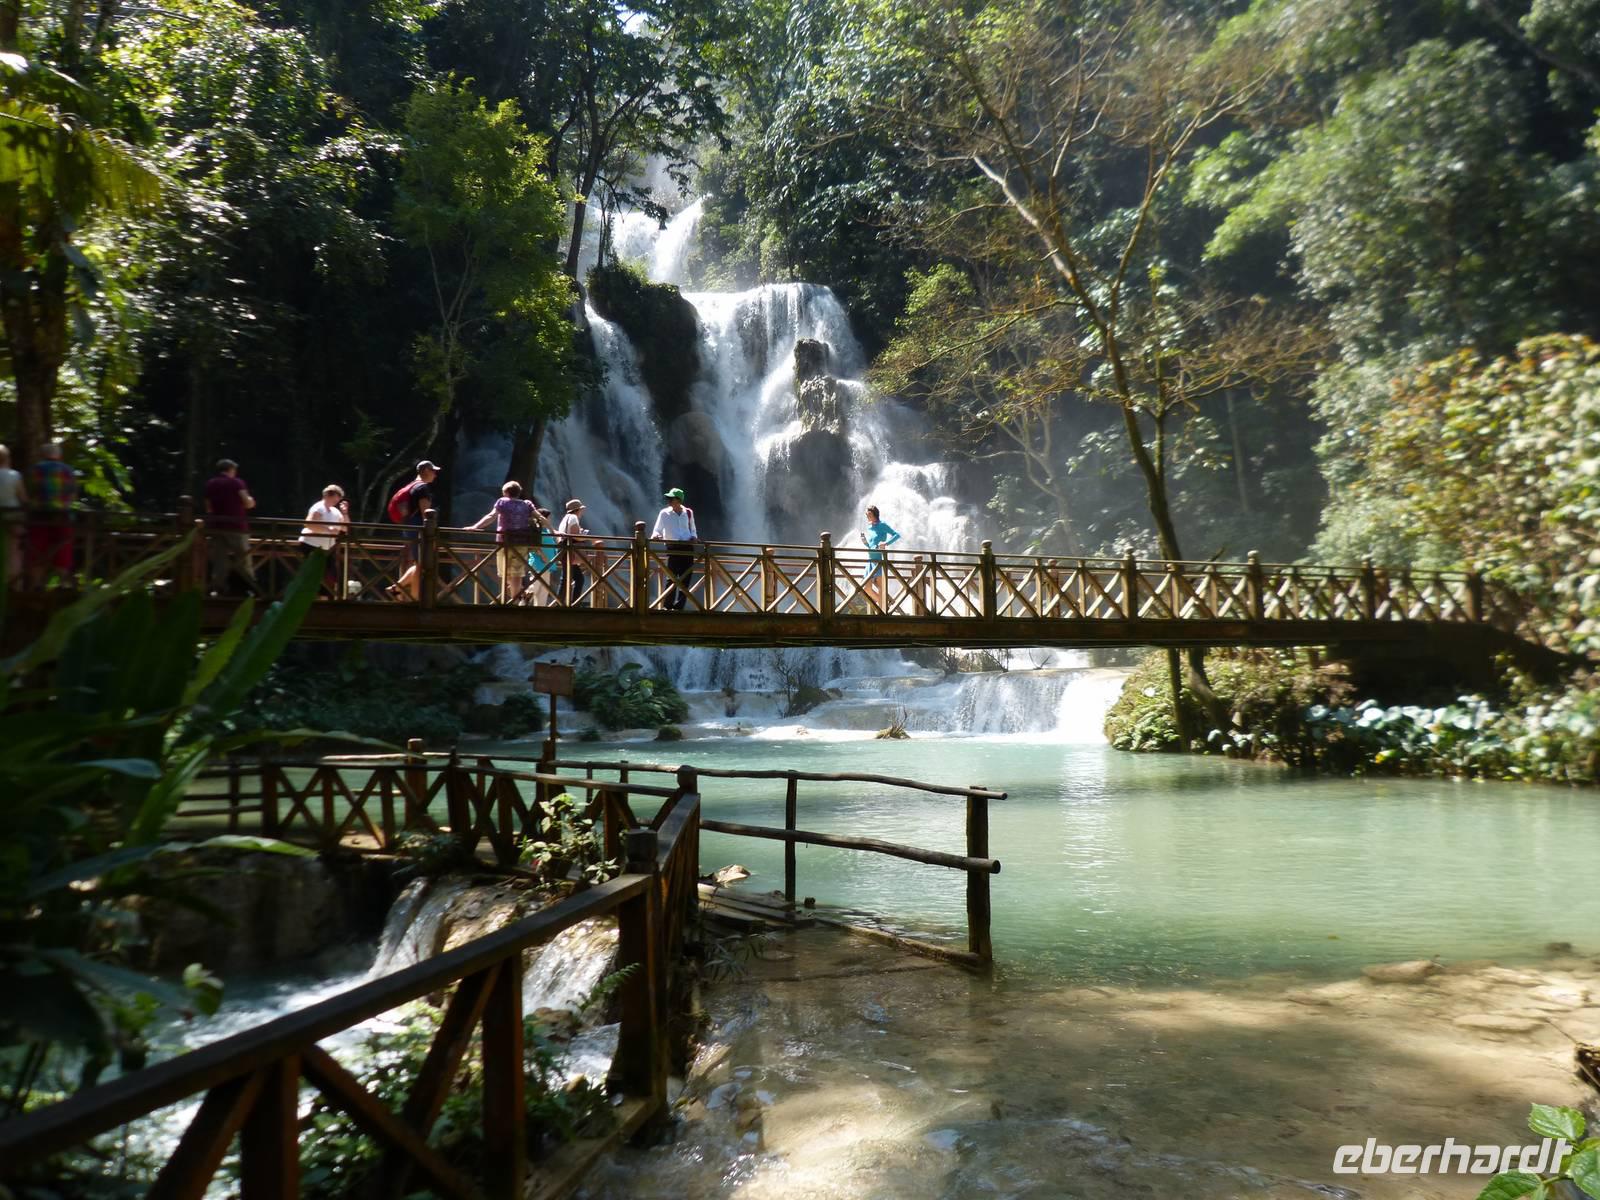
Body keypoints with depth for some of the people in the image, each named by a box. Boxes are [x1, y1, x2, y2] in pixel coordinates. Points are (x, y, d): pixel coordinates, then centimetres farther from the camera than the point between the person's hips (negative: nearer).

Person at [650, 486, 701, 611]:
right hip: (672, 548, -3)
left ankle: (679, 606, 7)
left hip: (687, 548, 3)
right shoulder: (664, 513, 1)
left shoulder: (688, 512, 8)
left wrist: (694, 537, 0)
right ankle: (667, 606, -5)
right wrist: (655, 535, -24)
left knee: (686, 579, 1)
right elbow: (657, 530, -2)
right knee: (672, 578, -10)